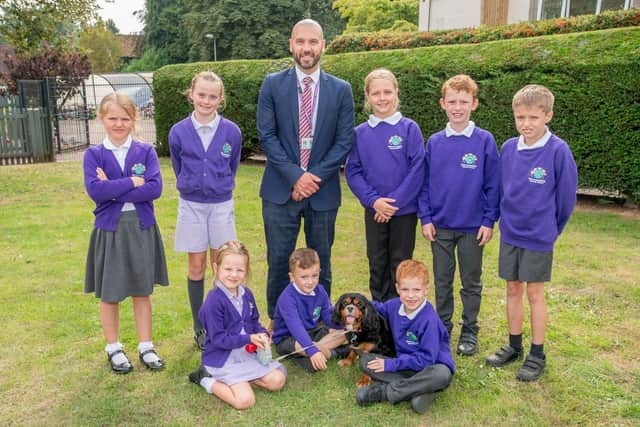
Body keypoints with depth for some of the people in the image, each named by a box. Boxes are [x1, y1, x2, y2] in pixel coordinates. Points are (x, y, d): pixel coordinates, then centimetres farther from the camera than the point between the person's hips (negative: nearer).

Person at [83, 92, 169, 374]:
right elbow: (94, 190, -17)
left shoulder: (146, 151, -1)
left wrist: (113, 190, -17)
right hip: (109, 230, 0)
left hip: (142, 229, 1)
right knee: (109, 295, 11)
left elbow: (155, 188, -15)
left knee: (142, 291, 11)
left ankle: (146, 347, 25)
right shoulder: (94, 155, -2)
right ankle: (114, 349, 29)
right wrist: (132, 183, -16)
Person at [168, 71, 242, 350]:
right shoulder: (178, 132, -6)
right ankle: (199, 328, 20)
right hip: (191, 206, 0)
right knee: (196, 266, 7)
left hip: (222, 205, 0)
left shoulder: (231, 131, -6)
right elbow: (179, 170, 10)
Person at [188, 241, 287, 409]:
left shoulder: (246, 294, 1)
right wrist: (249, 338, -23)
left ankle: (239, 378, 10)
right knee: (245, 400, -21)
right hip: (222, 358, -7)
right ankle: (208, 381, 1)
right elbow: (218, 339, -20)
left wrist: (262, 334, -9)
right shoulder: (214, 300, -22)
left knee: (278, 380, -2)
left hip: (247, 353, 7)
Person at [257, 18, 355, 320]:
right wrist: (295, 176, -13)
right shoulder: (272, 85, 1)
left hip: (324, 190, 1)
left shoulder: (341, 90, 3)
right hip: (280, 189, 0)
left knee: (321, 261, 10)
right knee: (278, 260, 5)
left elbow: (344, 142, -1)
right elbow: (266, 136, -4)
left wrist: (315, 178, -11)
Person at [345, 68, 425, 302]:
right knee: (377, 264, 14)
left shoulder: (409, 128, -7)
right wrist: (373, 200, -14)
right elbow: (352, 171, -2)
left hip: (405, 210, -2)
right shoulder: (360, 133, 0)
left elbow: (417, 169, -11)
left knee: (400, 265, 10)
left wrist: (395, 201, -16)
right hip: (374, 211, 2)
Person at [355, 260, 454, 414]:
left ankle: (382, 391, -28)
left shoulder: (430, 320, -23)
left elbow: (426, 358, -23)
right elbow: (379, 308, 21)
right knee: (365, 360, -12)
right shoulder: (394, 305, -4)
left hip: (430, 367, -5)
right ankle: (419, 390, -25)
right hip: (406, 366, 6)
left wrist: (391, 364, -21)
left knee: (441, 375, -40)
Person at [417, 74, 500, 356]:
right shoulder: (434, 142, 1)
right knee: (442, 281, 13)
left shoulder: (485, 141, -6)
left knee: (471, 283, 12)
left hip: (473, 226, -2)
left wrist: (489, 221, -7)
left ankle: (470, 331, 27)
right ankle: (443, 327, 29)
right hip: (440, 225, 2)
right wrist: (425, 218, -2)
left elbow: (493, 185, -4)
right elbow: (424, 183, 4)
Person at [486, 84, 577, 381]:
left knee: (534, 294, 5)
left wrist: (551, 229, 3)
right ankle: (514, 346, 30)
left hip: (539, 237, -4)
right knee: (513, 290, 14)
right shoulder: (508, 148, -1)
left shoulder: (558, 151, -15)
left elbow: (566, 196, -6)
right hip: (509, 234, 4)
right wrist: (507, 219, 13)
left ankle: (537, 355, 21)